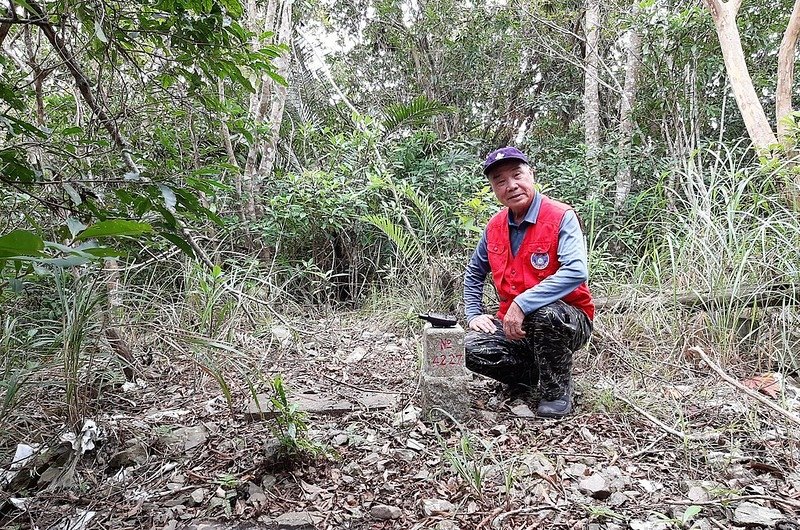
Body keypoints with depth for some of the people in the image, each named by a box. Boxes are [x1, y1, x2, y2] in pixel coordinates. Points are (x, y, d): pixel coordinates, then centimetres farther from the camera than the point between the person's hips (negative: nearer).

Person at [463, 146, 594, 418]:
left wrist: (521, 305, -34)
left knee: (545, 313, -38)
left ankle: (557, 391, -9)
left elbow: (576, 272, -32)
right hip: (512, 325, 5)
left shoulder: (561, 217, -15)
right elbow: (474, 274, 17)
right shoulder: (494, 226, 3)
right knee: (472, 349, -20)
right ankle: (535, 375, 8)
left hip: (567, 323, -4)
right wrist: (474, 315, 3)